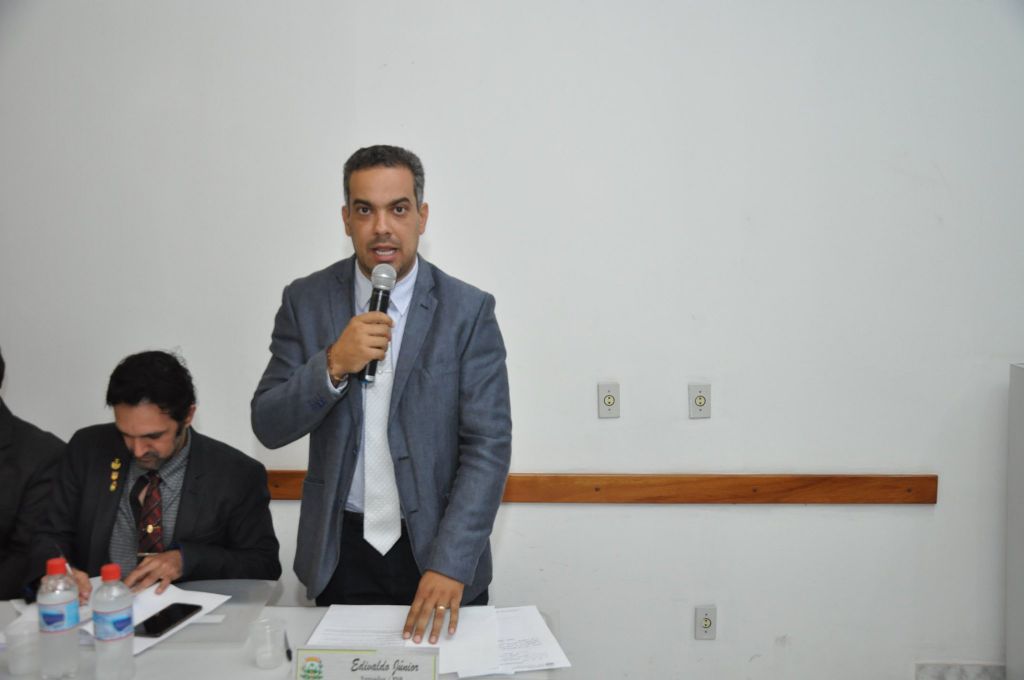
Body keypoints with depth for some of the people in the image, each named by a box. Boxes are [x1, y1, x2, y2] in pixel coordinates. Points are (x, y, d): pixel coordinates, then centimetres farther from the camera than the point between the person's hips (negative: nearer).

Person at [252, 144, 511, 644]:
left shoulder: (469, 311, -8)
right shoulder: (306, 301, -1)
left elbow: (489, 446, -13)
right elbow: (268, 426, -3)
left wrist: (450, 565, -23)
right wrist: (333, 364, -22)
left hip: (439, 549, -1)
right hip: (341, 556, 2)